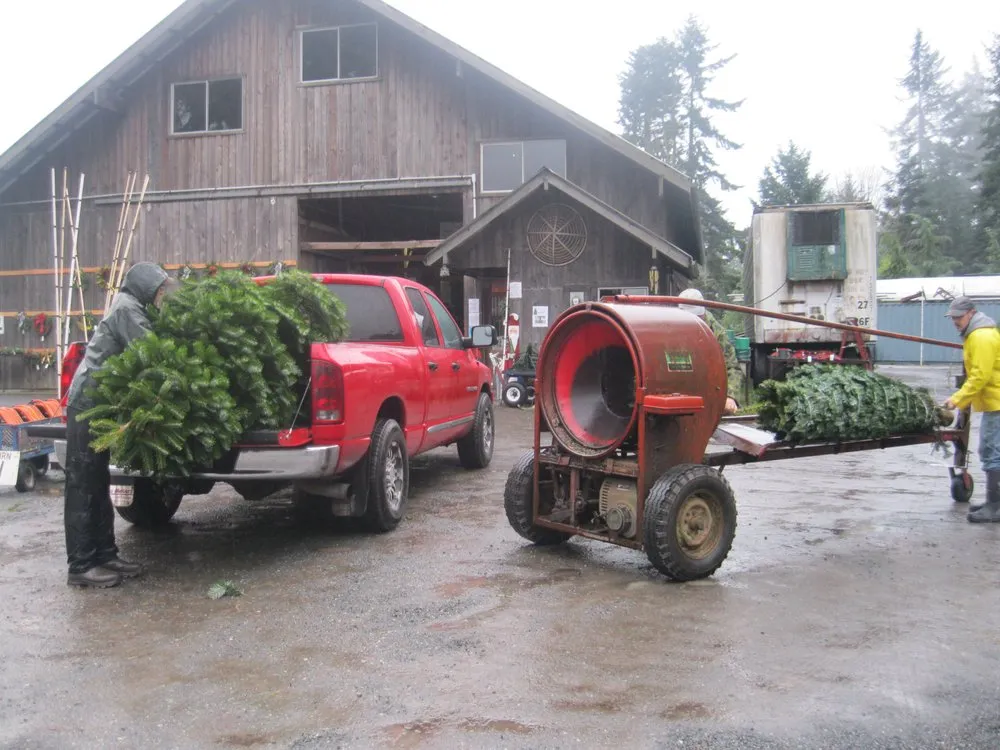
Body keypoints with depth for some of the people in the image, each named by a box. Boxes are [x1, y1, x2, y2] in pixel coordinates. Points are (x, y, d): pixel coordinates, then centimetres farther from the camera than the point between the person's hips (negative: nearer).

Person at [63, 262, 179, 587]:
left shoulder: (132, 309, 18)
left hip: (96, 405, 10)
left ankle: (104, 555, 18)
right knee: (83, 487, -6)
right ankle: (81, 565, -2)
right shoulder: (127, 309, -12)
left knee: (97, 486, 12)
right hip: (87, 405, -10)